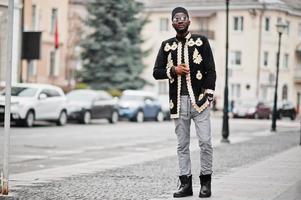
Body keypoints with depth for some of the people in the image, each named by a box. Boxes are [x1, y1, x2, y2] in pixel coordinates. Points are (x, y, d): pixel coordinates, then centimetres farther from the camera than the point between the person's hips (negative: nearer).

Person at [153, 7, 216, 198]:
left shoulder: (201, 41, 4)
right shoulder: (167, 45, 10)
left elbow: (211, 70, 1)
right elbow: (156, 72, 10)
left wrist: (209, 95, -8)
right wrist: (173, 70, -8)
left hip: (199, 99, -2)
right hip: (178, 101, 2)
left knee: (205, 142, -8)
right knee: (182, 145, 5)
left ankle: (206, 181, 5)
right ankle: (186, 183, 10)